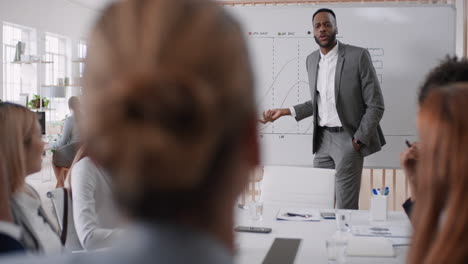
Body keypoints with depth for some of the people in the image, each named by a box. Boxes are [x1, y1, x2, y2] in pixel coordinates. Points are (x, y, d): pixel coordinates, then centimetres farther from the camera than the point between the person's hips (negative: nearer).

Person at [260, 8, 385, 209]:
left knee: (345, 208, -5)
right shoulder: (312, 60, 9)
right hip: (322, 139, 6)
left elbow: (375, 105, -8)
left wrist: (358, 141, -11)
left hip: (347, 138, -5)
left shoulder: (358, 56, -9)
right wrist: (284, 112, 9)